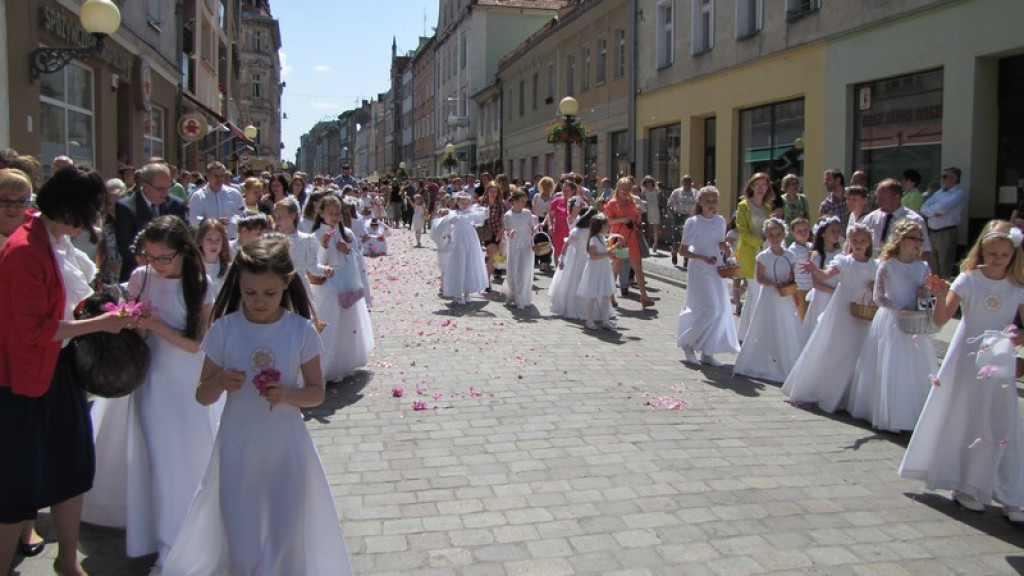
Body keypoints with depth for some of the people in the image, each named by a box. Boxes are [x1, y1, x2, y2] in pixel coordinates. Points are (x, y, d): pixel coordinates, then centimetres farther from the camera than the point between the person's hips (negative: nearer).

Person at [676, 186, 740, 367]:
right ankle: (688, 344, 8)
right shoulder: (693, 223, -9)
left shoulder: (720, 221, 7)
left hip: (717, 271, 6)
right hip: (700, 272, -6)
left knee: (721, 311, 4)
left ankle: (707, 353, 15)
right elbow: (683, 251, -8)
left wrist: (725, 248, -3)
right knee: (709, 310, -13)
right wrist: (703, 258, -19)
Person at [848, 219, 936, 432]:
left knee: (917, 369, 4)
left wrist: (924, 293, -7)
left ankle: (915, 415, 13)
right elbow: (878, 297, -6)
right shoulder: (887, 265, -5)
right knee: (890, 368, -1)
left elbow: (924, 294, 15)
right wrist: (899, 310, -17)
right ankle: (890, 416, 7)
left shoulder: (922, 267, 6)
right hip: (891, 321, -4)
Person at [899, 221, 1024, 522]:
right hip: (966, 361, -1)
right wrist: (940, 296, -31)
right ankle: (966, 488, 24)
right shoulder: (969, 279, -6)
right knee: (962, 424, 8)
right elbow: (940, 319, -13)